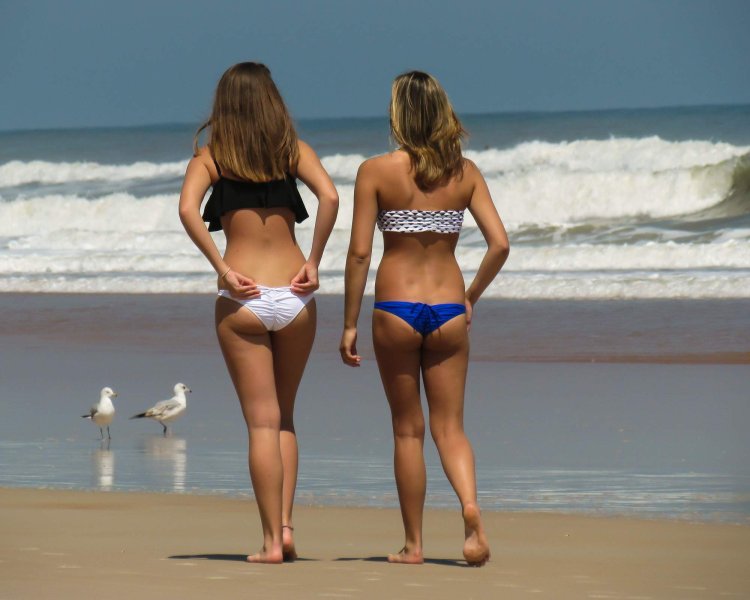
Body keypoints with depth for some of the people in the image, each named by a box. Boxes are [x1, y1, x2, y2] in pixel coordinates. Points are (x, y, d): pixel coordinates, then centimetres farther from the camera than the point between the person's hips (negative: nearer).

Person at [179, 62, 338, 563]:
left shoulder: (211, 157, 3)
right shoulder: (292, 150, 6)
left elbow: (188, 208, -15)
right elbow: (329, 196, -11)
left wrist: (221, 268, -11)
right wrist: (314, 262, -5)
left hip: (243, 299, -2)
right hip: (293, 297, 2)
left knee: (262, 422, 2)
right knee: (284, 417, 17)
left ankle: (272, 540, -1)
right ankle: (285, 522, 6)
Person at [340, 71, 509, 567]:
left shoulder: (376, 171, -6)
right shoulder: (464, 172, 2)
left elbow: (360, 252, -7)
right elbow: (500, 244, -3)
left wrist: (350, 325, -1)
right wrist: (471, 298, 11)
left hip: (396, 310, -2)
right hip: (448, 309, 2)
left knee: (408, 430, 9)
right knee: (449, 427, 8)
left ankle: (413, 544, 13)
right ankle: (470, 505, -19)